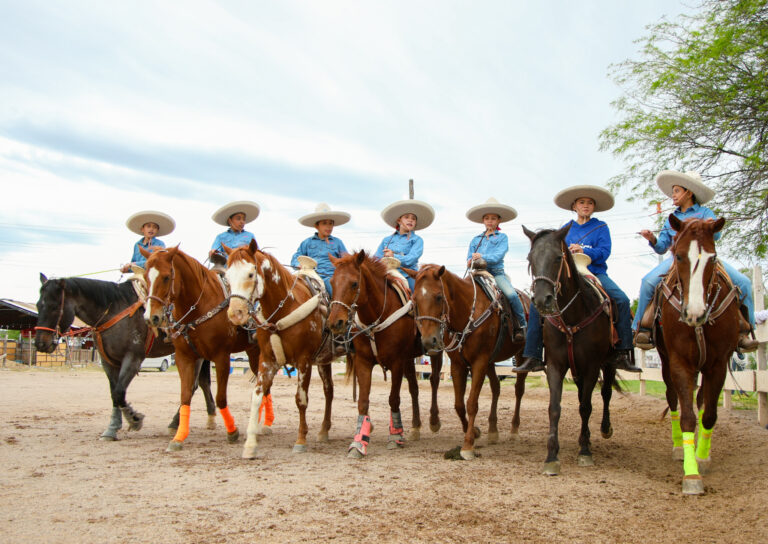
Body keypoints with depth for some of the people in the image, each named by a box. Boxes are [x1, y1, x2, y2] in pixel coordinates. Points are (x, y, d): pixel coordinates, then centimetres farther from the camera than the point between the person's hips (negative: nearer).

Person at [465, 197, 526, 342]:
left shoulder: (502, 237, 8)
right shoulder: (475, 240, 18)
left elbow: (498, 256, -8)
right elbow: (469, 258, 13)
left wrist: (482, 257, -24)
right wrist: (471, 262, -12)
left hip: (496, 273, -3)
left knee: (511, 294, -26)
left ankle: (521, 325, -8)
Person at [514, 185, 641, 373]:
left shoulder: (601, 227, 10)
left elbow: (604, 252, -4)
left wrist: (583, 251, -21)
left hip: (596, 274, -1)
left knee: (622, 299, -26)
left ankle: (622, 354, -19)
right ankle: (532, 357, -17)